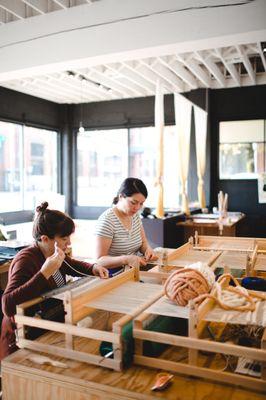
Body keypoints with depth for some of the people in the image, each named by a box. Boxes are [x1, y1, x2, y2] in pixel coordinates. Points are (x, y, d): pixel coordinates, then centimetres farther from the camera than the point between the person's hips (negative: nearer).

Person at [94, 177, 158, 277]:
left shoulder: (135, 215, 6)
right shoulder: (107, 220, -17)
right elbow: (100, 260, -17)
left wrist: (148, 249, -6)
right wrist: (126, 259, -32)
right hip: (114, 275, -7)